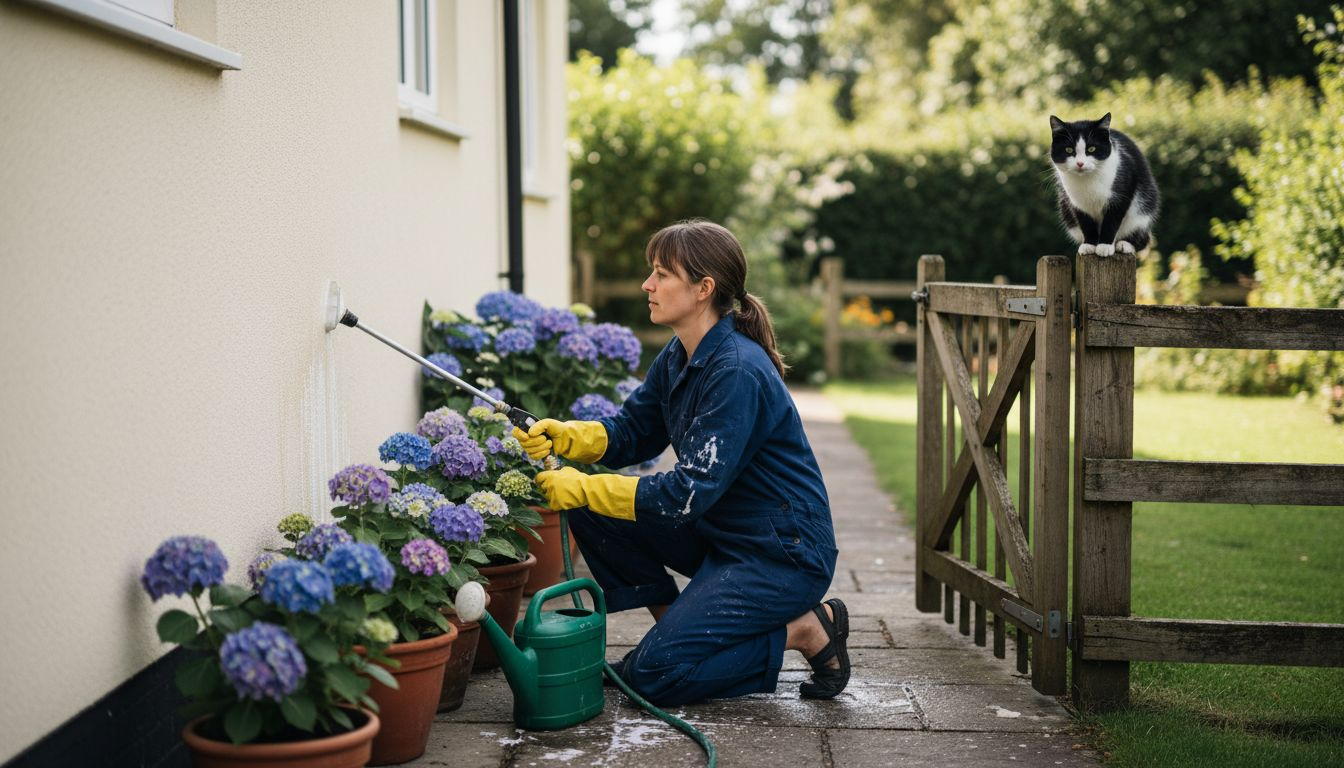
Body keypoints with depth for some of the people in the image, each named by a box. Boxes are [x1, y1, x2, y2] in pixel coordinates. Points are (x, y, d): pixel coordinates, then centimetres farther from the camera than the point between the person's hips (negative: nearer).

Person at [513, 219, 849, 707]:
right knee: (594, 514, -2)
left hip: (784, 554, -9)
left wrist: (586, 488, -23)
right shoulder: (679, 357, 4)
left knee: (654, 675, -15)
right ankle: (672, 625, 10)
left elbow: (691, 494, -28)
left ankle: (807, 631, -1)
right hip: (720, 534, 9)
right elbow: (629, 434, 10)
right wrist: (564, 436, -9)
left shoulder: (738, 373, -25)